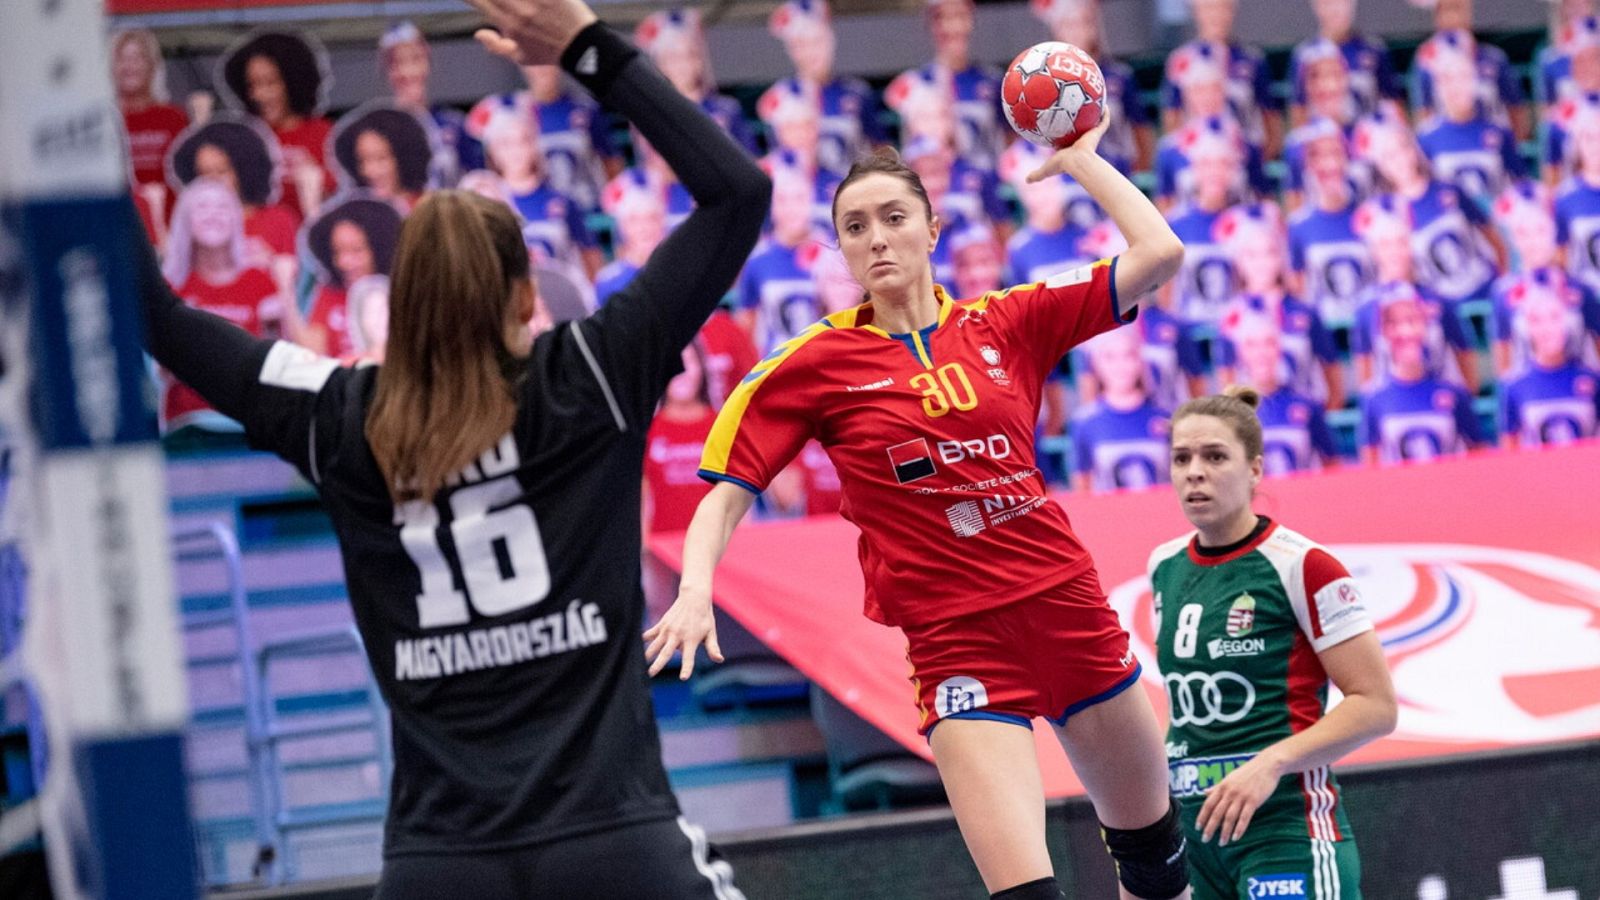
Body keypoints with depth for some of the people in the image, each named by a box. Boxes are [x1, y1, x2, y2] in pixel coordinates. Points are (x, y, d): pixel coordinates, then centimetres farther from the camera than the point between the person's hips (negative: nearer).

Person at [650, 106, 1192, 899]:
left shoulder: (1007, 323, 3)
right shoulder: (814, 364, -2)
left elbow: (1157, 252, -2)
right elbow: (729, 492, -2)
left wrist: (1080, 158, 4)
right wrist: (694, 588, -19)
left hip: (1066, 605, 4)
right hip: (956, 644, -4)